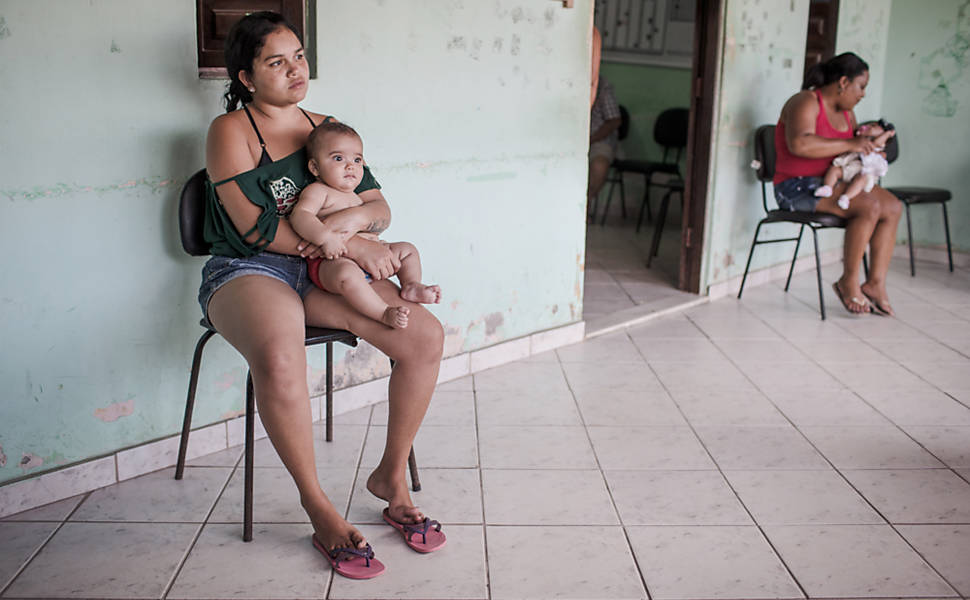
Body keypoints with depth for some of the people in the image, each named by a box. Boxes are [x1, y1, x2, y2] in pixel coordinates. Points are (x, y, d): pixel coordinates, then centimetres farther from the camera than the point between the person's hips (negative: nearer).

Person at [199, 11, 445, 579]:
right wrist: (353, 247, -17)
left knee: (426, 335, -17)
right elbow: (258, 227, -14)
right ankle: (319, 508, -19)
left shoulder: (325, 127, 15)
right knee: (280, 358, -39)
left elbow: (381, 207, 11)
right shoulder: (231, 131, -3)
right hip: (247, 271, -5)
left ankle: (392, 475, 2)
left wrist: (353, 217, -15)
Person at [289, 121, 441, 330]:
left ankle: (411, 286, -6)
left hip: (368, 259, 9)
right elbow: (299, 215, -22)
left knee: (407, 250, 13)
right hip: (331, 264, -9)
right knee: (348, 272, -42)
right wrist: (326, 237, -35)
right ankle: (384, 313, -39)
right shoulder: (317, 191, -4)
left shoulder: (356, 198, 24)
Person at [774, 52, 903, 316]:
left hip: (833, 184, 10)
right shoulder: (805, 102, -11)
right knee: (870, 206, -26)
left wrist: (869, 143, 8)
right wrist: (849, 144, -24)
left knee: (893, 207, -6)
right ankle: (849, 282, -14)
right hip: (798, 187, -10)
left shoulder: (846, 112, 18)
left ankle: (876, 283, -8)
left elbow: (854, 151, 32)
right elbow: (800, 144, -30)